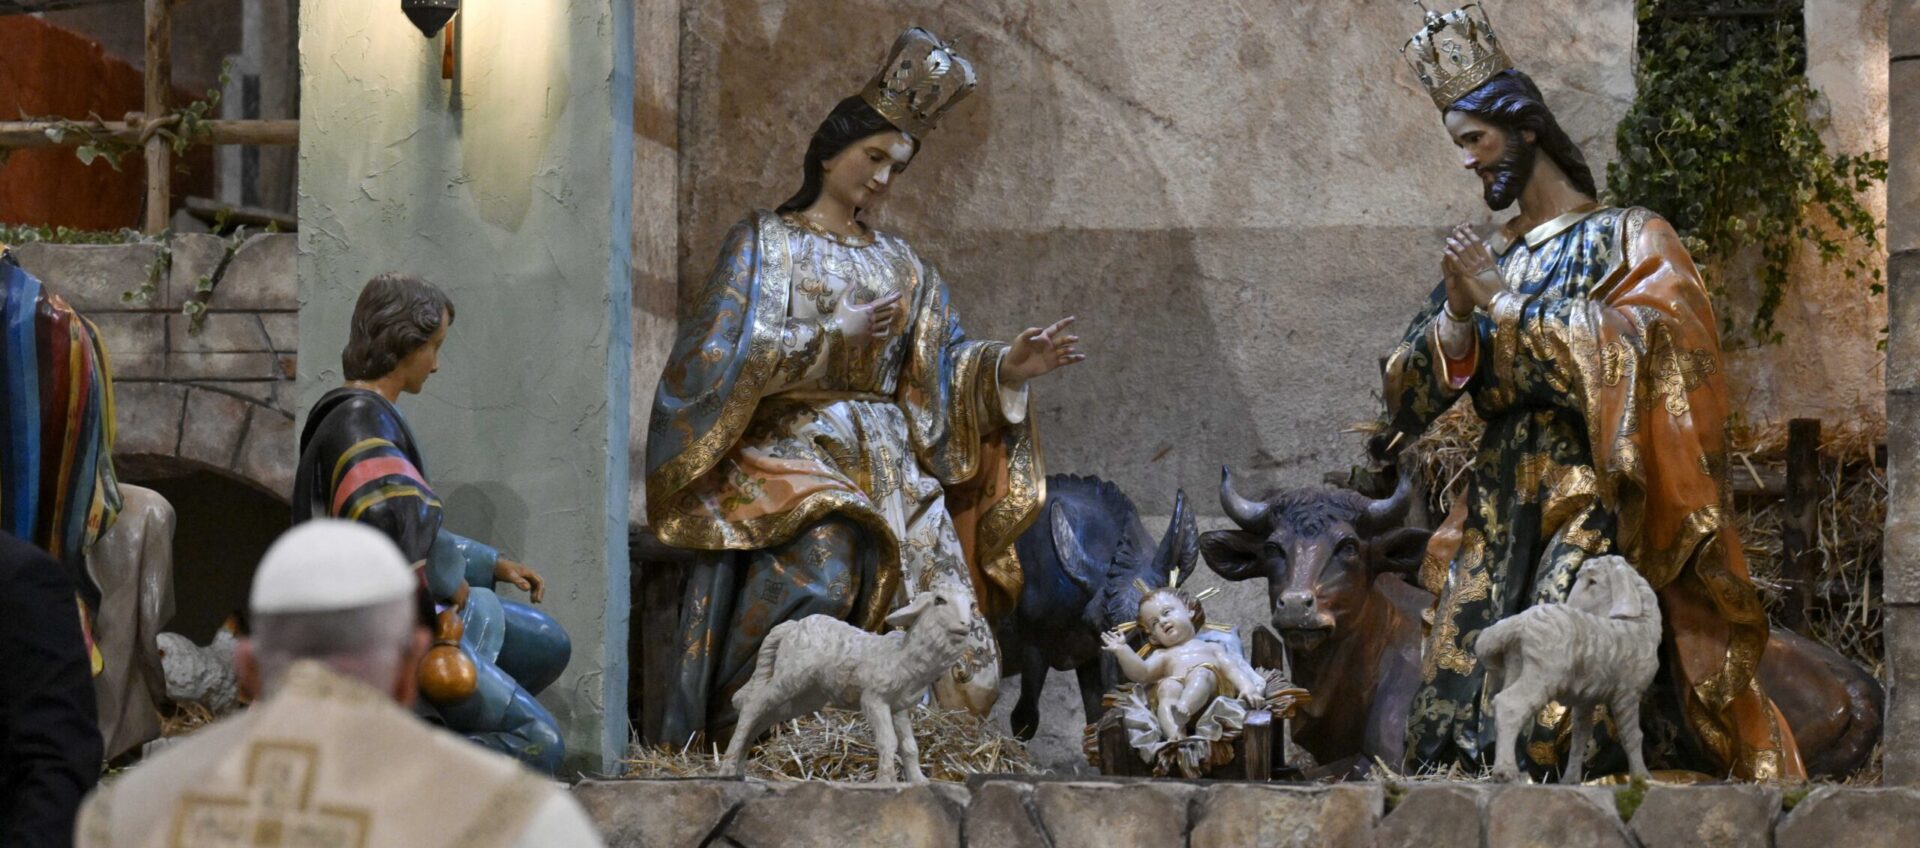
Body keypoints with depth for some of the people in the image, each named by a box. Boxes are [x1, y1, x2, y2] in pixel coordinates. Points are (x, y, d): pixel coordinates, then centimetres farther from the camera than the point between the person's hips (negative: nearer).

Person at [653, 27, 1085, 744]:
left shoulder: (898, 265, 22)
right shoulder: (764, 242, 7)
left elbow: (946, 364, 14)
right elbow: (727, 351, -7)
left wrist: (1007, 368, -5)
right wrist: (837, 336, -12)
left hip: (891, 462, 5)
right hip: (791, 443, -5)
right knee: (822, 558, -32)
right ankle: (739, 731, -26)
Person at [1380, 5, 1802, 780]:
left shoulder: (1630, 239, 5)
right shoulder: (1483, 262, 18)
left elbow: (1631, 349, -12)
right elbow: (1412, 388, 12)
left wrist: (1505, 305, -10)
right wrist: (1459, 318, -7)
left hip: (1594, 500, -5)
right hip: (1498, 510, 5)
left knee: (1543, 703, -21)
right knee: (1448, 713, -7)